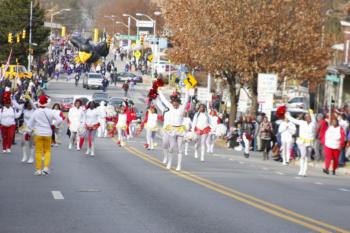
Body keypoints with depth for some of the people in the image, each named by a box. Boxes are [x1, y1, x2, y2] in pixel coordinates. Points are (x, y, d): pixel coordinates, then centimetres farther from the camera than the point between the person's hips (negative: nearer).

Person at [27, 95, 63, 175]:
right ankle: (46, 167, -1)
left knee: (38, 151, 5)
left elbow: (30, 124, 1)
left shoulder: (35, 112, -5)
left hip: (38, 134, -1)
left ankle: (39, 169, 4)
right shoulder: (50, 112, -6)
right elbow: (59, 119, -10)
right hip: (48, 134, 1)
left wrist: (28, 132, 16)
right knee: (47, 150, 13)